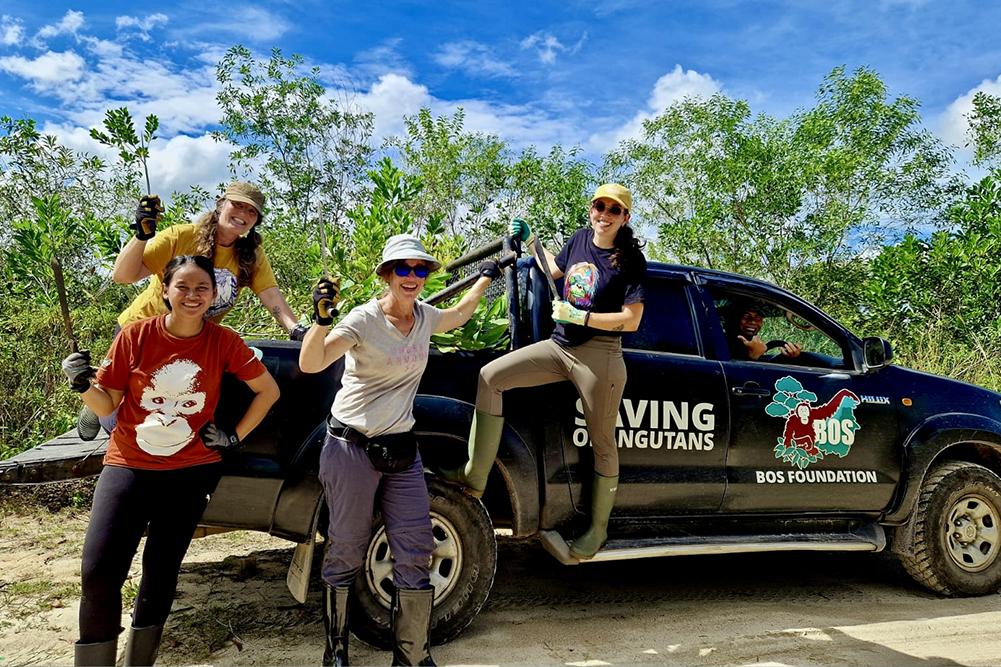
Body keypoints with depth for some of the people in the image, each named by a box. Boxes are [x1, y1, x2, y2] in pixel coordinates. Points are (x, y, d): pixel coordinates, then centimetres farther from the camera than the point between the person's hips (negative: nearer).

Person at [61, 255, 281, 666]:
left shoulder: (223, 342, -6)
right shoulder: (135, 335, -6)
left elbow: (269, 391, 5)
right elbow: (106, 405, 1)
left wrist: (235, 437, 0)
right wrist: (83, 384, -18)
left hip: (191, 472, 0)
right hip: (128, 467, 0)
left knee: (161, 571, 8)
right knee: (98, 574, -9)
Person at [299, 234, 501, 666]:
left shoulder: (424, 317, 5)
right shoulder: (365, 319, -13)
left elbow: (459, 314, 29)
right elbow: (310, 364, -24)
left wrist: (486, 277, 37)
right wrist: (322, 318, -41)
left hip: (401, 450, 5)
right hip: (352, 448, -5)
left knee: (416, 554, 3)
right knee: (346, 551, 5)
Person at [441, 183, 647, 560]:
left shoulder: (630, 260, -9)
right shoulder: (580, 239, 8)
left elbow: (631, 320, -14)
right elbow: (556, 269, 29)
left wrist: (579, 317, -18)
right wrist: (529, 240, 21)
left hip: (599, 357, -6)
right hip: (558, 346, 6)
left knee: (602, 444, 4)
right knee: (490, 376, -7)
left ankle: (598, 528, 24)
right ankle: (475, 477, -4)